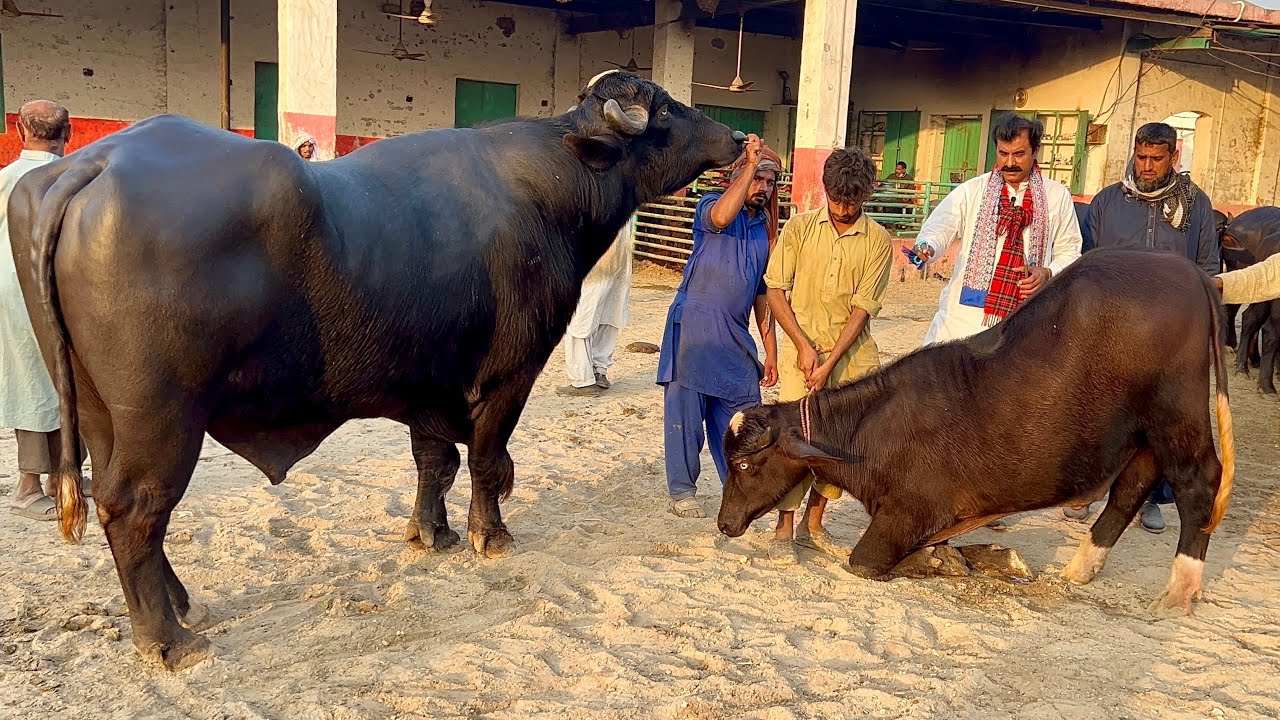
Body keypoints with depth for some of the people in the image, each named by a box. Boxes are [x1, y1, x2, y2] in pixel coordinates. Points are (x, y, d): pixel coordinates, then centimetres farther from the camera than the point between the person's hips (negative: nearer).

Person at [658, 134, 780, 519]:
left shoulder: (765, 231, 18)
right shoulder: (711, 205, 1)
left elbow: (763, 295, 19)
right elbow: (721, 217, -26)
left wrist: (770, 351, 15)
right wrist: (750, 164, -22)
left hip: (735, 336, 6)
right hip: (694, 325, -5)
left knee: (742, 415, 6)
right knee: (686, 410, -2)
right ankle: (681, 491, 10)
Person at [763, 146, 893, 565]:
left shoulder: (878, 241, 0)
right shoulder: (799, 227, 1)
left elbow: (862, 308, -5)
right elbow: (775, 291, 0)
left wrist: (830, 362, -13)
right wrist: (804, 346, -9)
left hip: (853, 352, 1)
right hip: (802, 346, -1)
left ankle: (812, 525, 19)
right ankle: (783, 531, 2)